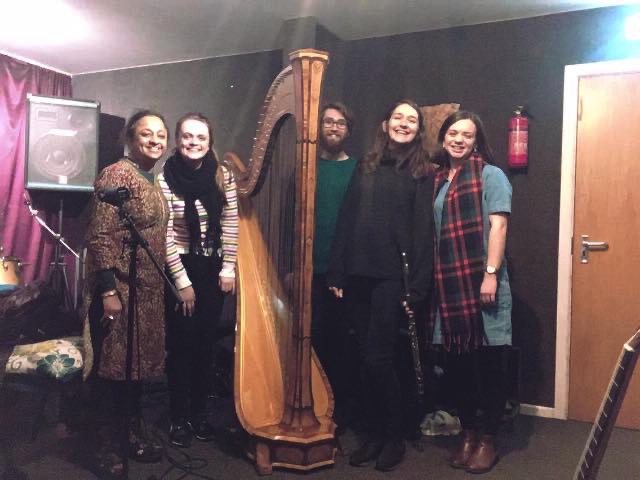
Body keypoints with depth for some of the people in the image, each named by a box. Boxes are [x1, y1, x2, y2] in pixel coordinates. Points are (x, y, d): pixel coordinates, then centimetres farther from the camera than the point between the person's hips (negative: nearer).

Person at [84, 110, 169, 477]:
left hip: (149, 289, 8)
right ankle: (110, 445, 17)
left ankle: (132, 435, 30)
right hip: (119, 289, -8)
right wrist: (108, 291, -22)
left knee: (139, 364, 16)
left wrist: (167, 283, 16)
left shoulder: (155, 180, 12)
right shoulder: (116, 175, -13)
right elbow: (100, 237, -19)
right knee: (117, 367, 1)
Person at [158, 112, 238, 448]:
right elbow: (165, 236, -11)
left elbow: (230, 225, 1)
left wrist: (228, 268, -4)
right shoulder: (165, 179, -10)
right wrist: (182, 281, -11)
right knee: (181, 344, 3)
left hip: (214, 268, 3)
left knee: (206, 342, 10)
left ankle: (199, 413, 25)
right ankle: (179, 418, 19)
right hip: (179, 268, -3)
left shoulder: (222, 175, -1)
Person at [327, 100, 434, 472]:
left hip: (393, 275, -4)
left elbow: (423, 230, -3)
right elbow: (346, 220, 10)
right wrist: (337, 273, 4)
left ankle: (394, 437, 17)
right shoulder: (365, 167, 14)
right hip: (358, 273, 4)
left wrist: (417, 286, -11)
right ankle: (375, 433, 24)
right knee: (368, 358, 9)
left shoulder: (421, 172, 4)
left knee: (379, 358, -3)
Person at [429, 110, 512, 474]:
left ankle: (488, 440, 18)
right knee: (456, 362, 10)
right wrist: (431, 279, 9)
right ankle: (468, 433, 26)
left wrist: (491, 273, -18)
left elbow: (498, 226, -9)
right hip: (448, 285, 5)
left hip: (481, 283, -5)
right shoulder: (438, 181, 16)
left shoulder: (490, 175, 1)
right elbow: (435, 235, 14)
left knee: (488, 361, 4)